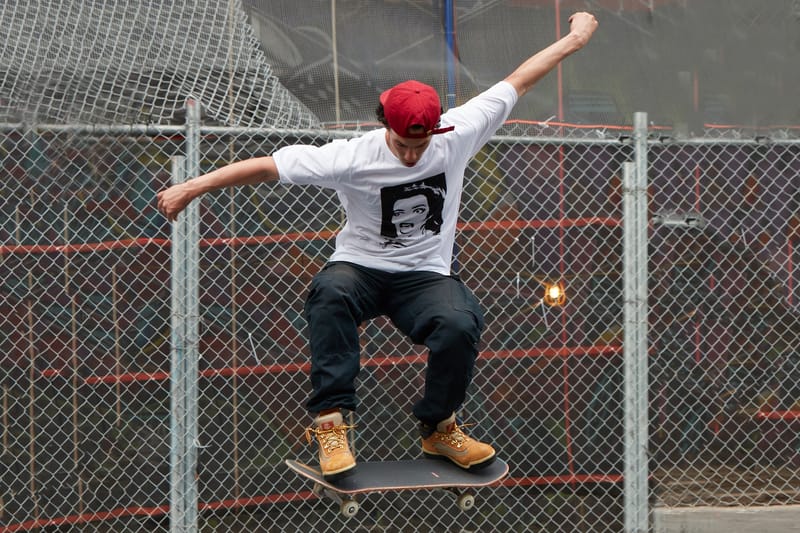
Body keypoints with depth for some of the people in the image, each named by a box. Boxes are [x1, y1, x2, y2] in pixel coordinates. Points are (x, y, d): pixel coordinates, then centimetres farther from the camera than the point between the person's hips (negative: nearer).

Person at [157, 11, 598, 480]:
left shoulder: (457, 134, -9)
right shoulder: (353, 158, -18)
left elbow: (516, 82, 2)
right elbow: (270, 166, -18)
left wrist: (574, 39, 11)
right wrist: (193, 187, -21)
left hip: (426, 277, 2)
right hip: (361, 268, -2)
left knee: (461, 323, -31)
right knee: (331, 293, -37)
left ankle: (440, 428, -5)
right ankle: (331, 423, -33)